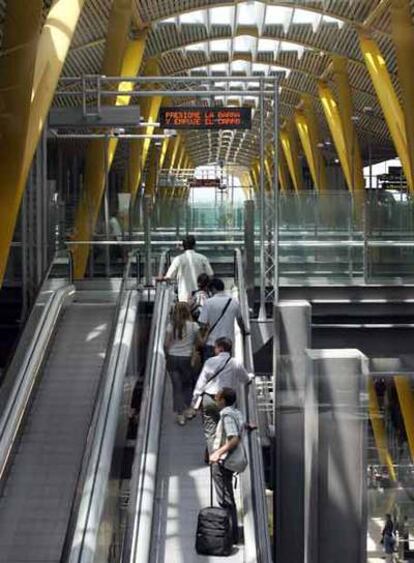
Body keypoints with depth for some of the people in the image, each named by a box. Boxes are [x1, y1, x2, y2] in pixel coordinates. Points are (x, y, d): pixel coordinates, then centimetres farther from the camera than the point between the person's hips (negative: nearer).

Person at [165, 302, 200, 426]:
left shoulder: (171, 326, -6)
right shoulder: (193, 326, -9)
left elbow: (166, 344, -3)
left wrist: (168, 355, 12)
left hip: (173, 358, 1)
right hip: (187, 359, -1)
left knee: (177, 386, 6)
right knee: (188, 383, 22)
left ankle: (180, 414, 7)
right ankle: (188, 408, 24)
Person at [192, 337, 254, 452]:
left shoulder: (210, 361, 0)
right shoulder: (236, 364, 4)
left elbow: (201, 381, -2)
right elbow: (246, 379, 21)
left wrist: (195, 399, 4)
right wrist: (251, 376, 45)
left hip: (207, 398, -1)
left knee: (210, 431, 2)